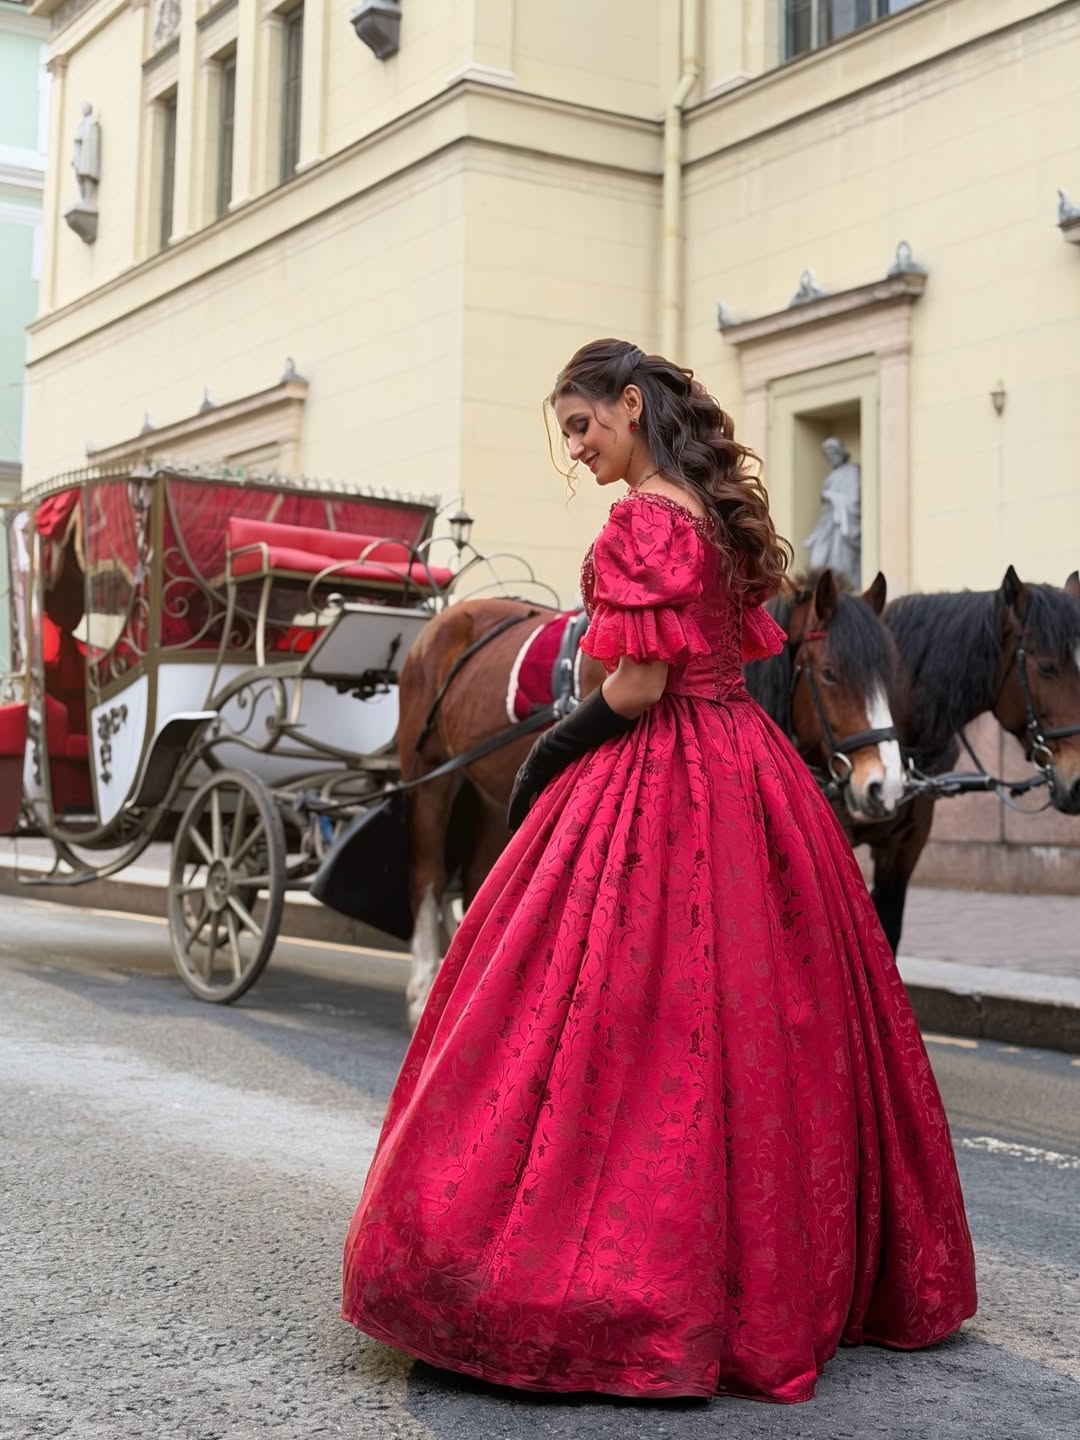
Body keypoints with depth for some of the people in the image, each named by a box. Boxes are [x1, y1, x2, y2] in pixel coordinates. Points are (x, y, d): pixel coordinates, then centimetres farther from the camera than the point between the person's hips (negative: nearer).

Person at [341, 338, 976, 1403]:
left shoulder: (645, 521, -14)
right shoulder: (718, 514, 14)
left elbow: (638, 689, -19)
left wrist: (543, 763, -5)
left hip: (660, 786, -9)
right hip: (747, 770, 9)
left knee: (634, 1024, -4)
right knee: (750, 1014, 14)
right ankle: (801, 1267, 24)